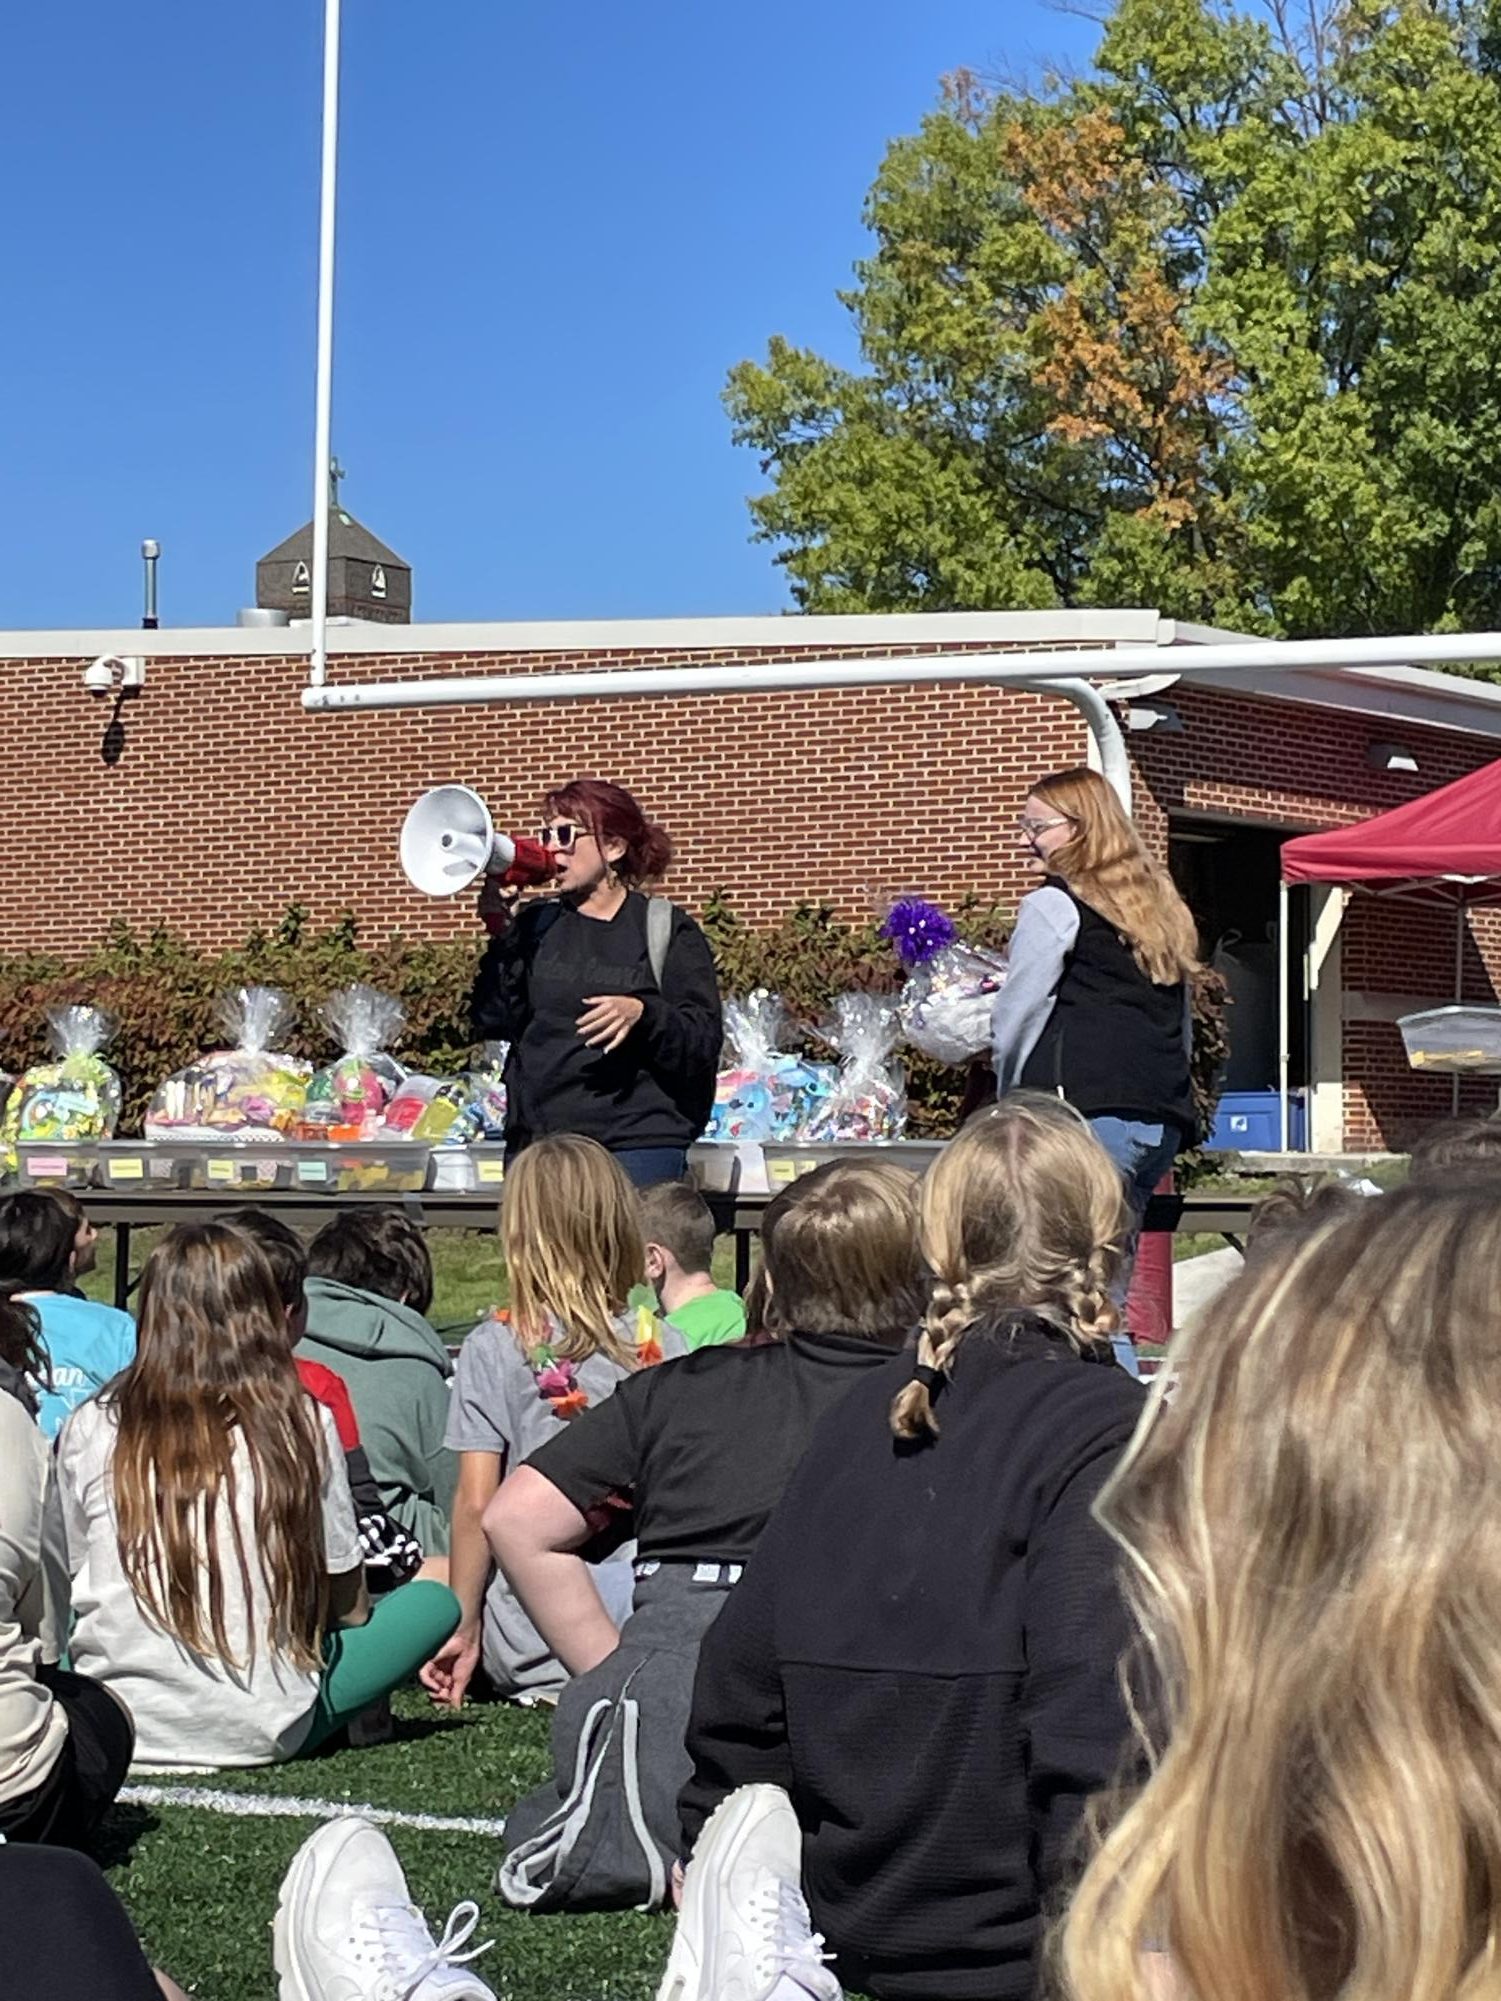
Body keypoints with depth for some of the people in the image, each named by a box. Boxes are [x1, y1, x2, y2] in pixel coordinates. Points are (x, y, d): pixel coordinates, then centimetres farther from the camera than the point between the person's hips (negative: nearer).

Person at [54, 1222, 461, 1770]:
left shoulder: (90, 1428, -5)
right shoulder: (305, 1425, -7)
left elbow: (68, 1582, 7)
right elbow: (347, 1603, 1)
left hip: (110, 1733, 2)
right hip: (262, 1732, -1)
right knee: (438, 1599, 16)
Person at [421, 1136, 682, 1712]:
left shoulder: (493, 1348, -5)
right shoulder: (662, 1344, -1)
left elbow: (475, 1503, -8)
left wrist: (464, 1628, 2)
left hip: (530, 1640, 0)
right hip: (645, 1614, 1)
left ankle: (549, 1684, -2)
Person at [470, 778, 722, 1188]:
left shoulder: (667, 930, 3)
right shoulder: (533, 923, 12)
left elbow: (704, 1042, -3)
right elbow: (494, 1022, 2)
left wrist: (642, 1014, -21)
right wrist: (501, 935, -6)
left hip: (637, 1145, -4)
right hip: (536, 1144, 4)